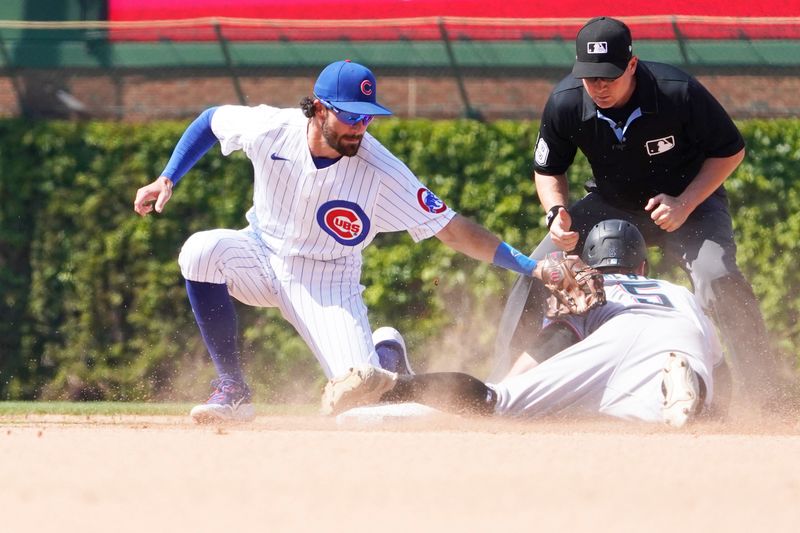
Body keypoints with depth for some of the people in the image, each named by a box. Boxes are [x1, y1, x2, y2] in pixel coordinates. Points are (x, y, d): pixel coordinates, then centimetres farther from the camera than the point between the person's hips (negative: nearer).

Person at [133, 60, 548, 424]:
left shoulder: (383, 173, -25)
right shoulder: (271, 128, -20)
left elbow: (451, 228, -23)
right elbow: (211, 120, 1)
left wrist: (526, 265, -30)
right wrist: (167, 179, -4)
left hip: (327, 280, -2)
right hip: (263, 255, 2)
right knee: (203, 251, -32)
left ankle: (386, 354, 25)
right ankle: (232, 392, -19)